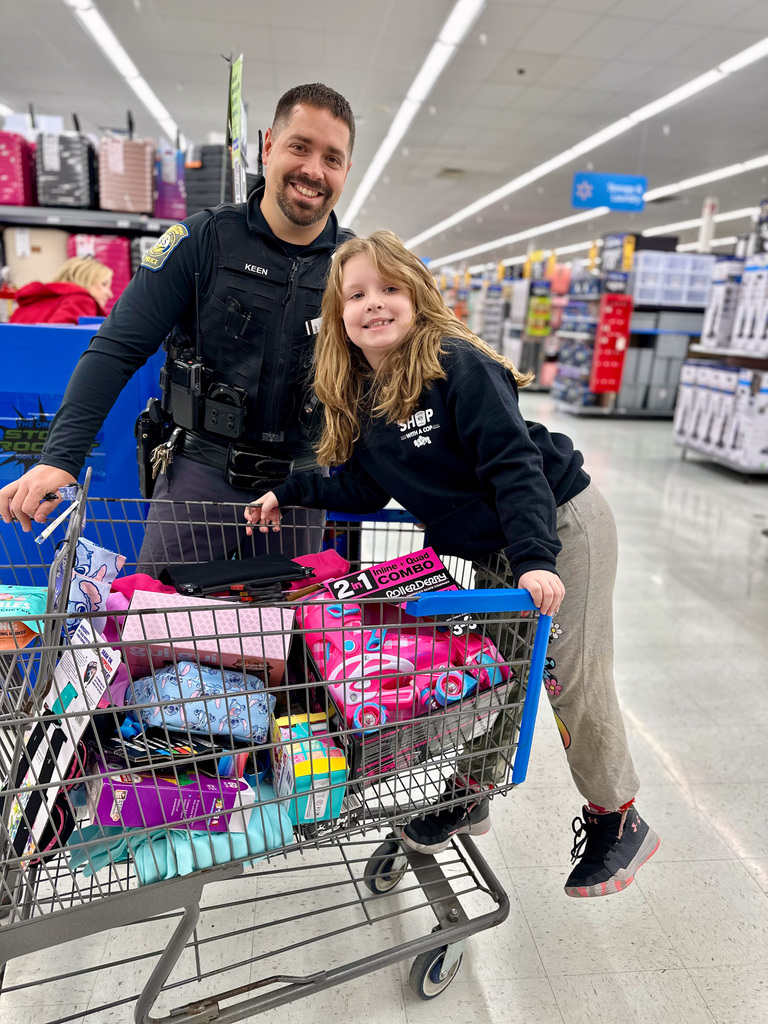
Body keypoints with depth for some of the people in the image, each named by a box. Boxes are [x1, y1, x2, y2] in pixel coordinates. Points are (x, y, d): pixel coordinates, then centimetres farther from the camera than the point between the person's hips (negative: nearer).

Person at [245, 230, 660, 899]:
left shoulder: (459, 365, -21)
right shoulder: (360, 397, 3)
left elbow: (514, 463, -26)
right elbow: (364, 490, 7)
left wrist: (536, 558, -35)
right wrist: (288, 495, 3)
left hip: (562, 526, -7)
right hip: (497, 551, 7)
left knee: (574, 679, -1)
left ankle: (618, 822, 21)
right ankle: (470, 796, 32)